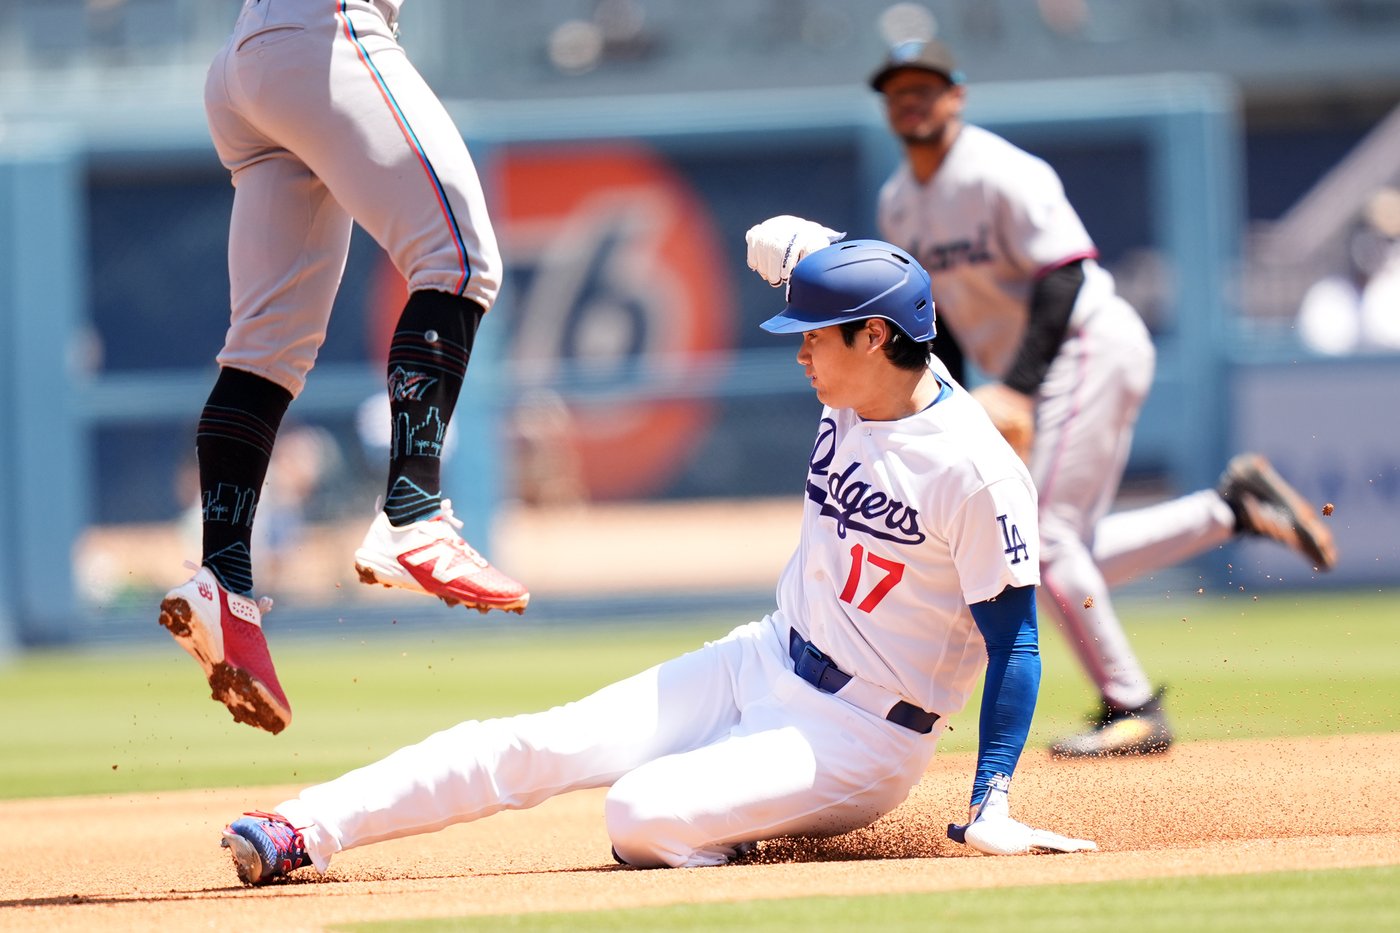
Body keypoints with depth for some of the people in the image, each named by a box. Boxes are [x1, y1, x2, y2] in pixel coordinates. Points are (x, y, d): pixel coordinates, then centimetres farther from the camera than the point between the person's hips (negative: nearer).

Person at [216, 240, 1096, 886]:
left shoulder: (974, 472, -23)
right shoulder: (855, 389, 1)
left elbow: (1014, 642, -21)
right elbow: (787, 245, 19)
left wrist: (992, 805, -27)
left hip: (858, 740, -8)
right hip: (760, 664, 8)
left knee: (641, 814, -29)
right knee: (543, 746, -7)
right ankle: (305, 830, -9)